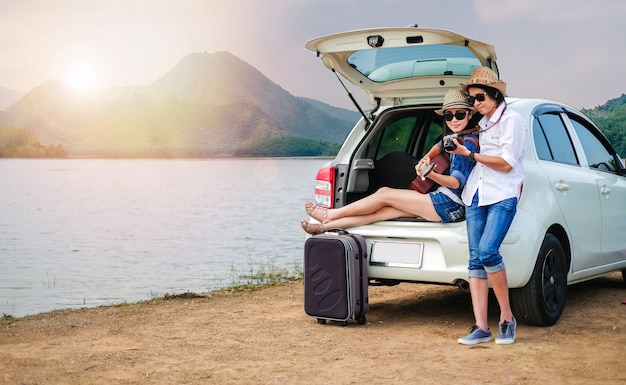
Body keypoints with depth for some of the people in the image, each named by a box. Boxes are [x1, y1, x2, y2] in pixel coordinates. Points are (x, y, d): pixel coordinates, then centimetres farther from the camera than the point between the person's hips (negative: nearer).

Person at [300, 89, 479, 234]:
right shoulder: (456, 139, 13)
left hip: (449, 205, -8)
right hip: (447, 203, 8)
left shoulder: (467, 142, -15)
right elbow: (440, 145, 35)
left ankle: (330, 215, 8)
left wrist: (430, 174, -39)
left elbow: (456, 182, -21)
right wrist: (426, 158, 13)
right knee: (386, 210, 0)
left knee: (384, 194, -4)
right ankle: (324, 226, -1)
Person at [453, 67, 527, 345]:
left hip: (503, 196, -7)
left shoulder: (512, 120, -5)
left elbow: (506, 163, -12)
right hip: (476, 195, 7)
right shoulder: (482, 124, 17)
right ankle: (481, 327, -1)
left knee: (487, 251, -23)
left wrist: (471, 154, -10)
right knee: (475, 259, -1)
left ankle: (507, 318, -7)